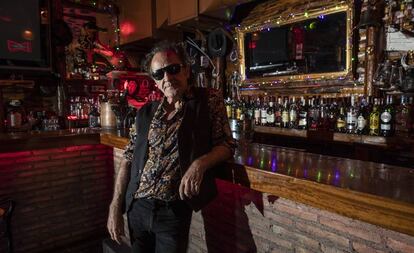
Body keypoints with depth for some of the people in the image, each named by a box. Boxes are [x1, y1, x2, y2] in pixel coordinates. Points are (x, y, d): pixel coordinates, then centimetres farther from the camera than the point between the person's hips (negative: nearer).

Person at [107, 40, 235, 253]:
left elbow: (226, 145, -3)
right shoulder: (146, 112, 8)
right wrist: (115, 207, 5)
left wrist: (200, 163, -23)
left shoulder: (209, 99, -2)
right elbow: (129, 158, 9)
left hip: (175, 210, -4)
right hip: (137, 207, 4)